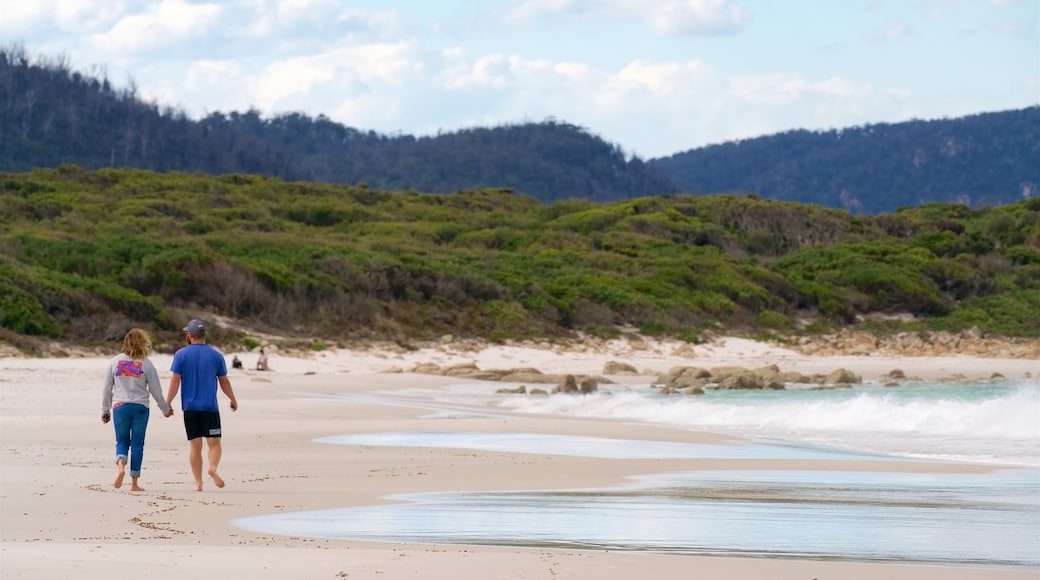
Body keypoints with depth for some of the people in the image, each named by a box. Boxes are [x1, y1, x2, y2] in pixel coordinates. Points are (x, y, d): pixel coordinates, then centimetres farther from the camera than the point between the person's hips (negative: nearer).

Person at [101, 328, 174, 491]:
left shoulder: (114, 361, 3)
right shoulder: (146, 364, -2)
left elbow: (107, 389, 5)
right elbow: (156, 390, 3)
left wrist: (105, 410, 16)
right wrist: (165, 409, 18)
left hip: (120, 406, 1)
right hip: (140, 407, -1)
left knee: (122, 442, 9)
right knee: (137, 444, 5)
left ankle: (121, 465, -22)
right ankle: (134, 482, 5)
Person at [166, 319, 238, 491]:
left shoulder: (181, 354, 0)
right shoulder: (216, 355, 3)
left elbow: (175, 380, -4)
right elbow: (224, 382, 9)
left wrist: (167, 403, 4)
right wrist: (233, 400, 22)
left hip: (190, 407, 0)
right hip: (210, 406, 0)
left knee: (195, 445, 5)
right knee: (214, 443, 2)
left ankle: (198, 483, 0)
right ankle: (213, 467, -26)